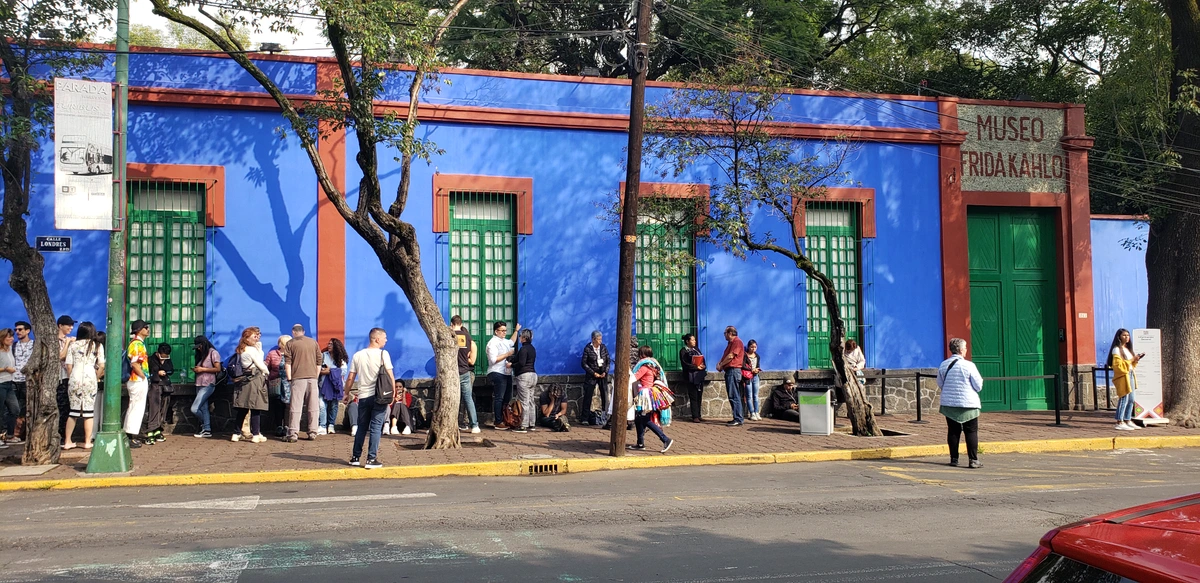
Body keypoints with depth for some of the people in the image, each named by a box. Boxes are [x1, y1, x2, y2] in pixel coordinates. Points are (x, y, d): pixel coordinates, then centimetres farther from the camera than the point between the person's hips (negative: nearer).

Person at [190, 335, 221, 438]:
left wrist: (202, 369, -13)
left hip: (208, 385, -8)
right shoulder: (201, 354, 19)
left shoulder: (213, 353, -7)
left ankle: (205, 425, 6)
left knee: (194, 409, -13)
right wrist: (195, 370, 5)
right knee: (203, 408, 7)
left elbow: (218, 369, -13)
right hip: (199, 385, 8)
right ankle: (207, 430, 11)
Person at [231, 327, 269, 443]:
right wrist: (267, 372, 12)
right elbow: (261, 365, -6)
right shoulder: (252, 350, -10)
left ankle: (236, 433, 13)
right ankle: (256, 435, -3)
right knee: (255, 408, -4)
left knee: (242, 409, 11)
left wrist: (259, 346, 9)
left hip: (243, 380, 8)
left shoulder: (241, 351, 14)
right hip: (255, 380, -8)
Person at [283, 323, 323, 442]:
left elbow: (287, 362, -3)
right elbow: (319, 361, 12)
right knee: (313, 406, 7)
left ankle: (293, 433, -6)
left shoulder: (290, 343, 3)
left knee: (296, 407, -2)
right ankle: (312, 433, 8)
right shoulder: (313, 342, 13)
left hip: (298, 378, -3)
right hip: (312, 377, 3)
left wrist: (289, 378, -1)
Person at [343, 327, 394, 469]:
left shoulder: (357, 355, 6)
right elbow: (390, 375, -11)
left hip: (363, 396, 4)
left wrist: (347, 393, 19)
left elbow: (350, 378, 7)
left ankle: (355, 457, 20)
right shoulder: (383, 354, -5)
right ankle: (371, 459, -3)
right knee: (376, 427, 0)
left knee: (362, 427, 16)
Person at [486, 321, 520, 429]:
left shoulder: (504, 341, 18)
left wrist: (516, 331, 42)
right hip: (497, 374, -10)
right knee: (499, 398, -10)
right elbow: (493, 359, -20)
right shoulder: (493, 342, -10)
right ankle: (498, 422, -9)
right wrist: (507, 354, -17)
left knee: (507, 398, 10)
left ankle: (505, 420, 15)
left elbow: (511, 342, 43)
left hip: (507, 373, 10)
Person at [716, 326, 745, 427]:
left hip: (733, 370, -10)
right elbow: (725, 356, 20)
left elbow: (731, 356, -15)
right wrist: (720, 363, 1)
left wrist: (721, 365, -6)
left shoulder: (737, 342, -8)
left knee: (734, 396, -12)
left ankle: (738, 419, -13)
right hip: (729, 371, 10)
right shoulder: (730, 343, 23)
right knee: (732, 396, 10)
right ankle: (737, 418, 14)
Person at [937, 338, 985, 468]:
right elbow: (979, 386, -6)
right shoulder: (969, 365, -12)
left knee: (953, 432, 10)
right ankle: (973, 460, 0)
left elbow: (940, 384, 12)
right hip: (968, 404, -4)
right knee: (971, 432, 2)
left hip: (948, 404, 4)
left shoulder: (943, 365, 1)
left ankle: (954, 459, 13)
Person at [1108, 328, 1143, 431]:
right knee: (1123, 399, -11)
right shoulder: (1116, 349, -8)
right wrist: (1131, 360, -17)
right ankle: (1119, 423, -10)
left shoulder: (1128, 349, 19)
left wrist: (1135, 360, 3)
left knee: (1131, 400, 10)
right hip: (1122, 376, -9)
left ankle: (1128, 421, 17)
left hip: (1130, 375, 9)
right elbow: (1117, 364, -16)